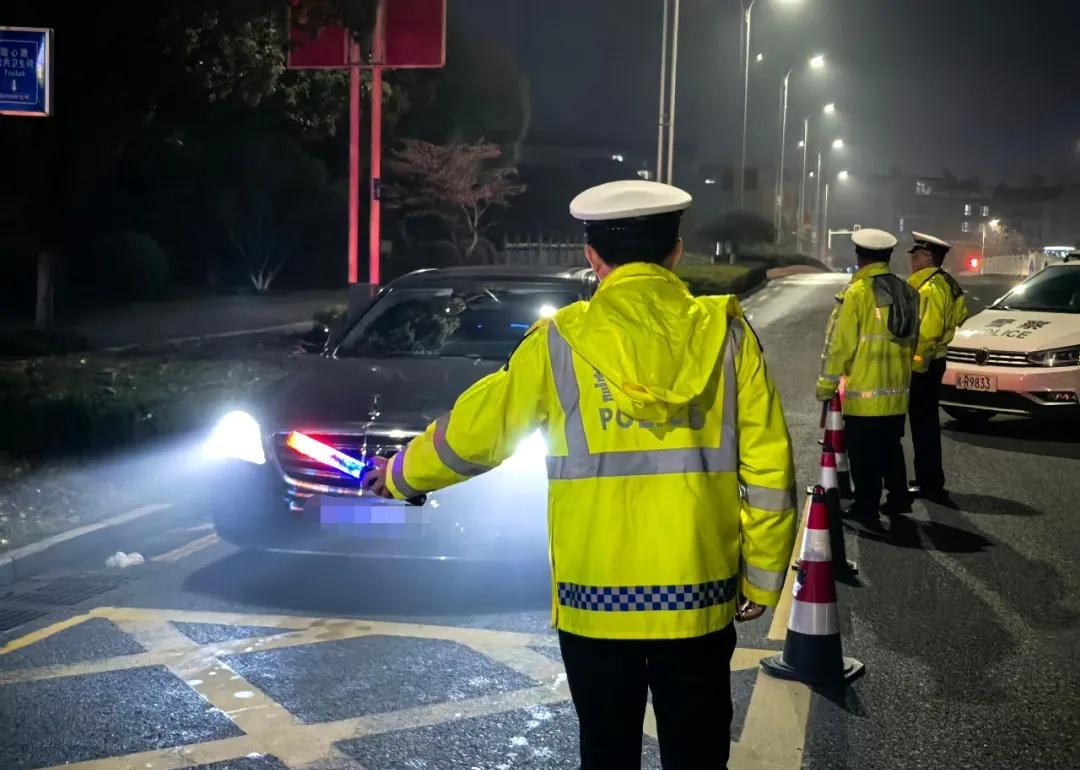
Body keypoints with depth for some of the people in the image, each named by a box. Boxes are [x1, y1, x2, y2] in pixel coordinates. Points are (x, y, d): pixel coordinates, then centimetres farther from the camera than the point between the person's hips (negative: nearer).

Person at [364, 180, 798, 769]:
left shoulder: (562, 341, -4)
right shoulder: (728, 335, -2)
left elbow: (475, 430, 7)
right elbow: (768, 470, -1)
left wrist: (403, 475, 25)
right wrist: (761, 579, 10)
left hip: (596, 600, 0)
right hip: (698, 597, 0)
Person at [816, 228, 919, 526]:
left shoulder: (857, 292, -14)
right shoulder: (906, 292, 6)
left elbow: (840, 342, -14)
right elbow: (911, 339, 12)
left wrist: (827, 385, -6)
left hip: (863, 392, -7)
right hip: (897, 390, 7)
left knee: (864, 455, 2)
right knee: (891, 447, 20)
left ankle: (866, 508, 6)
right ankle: (898, 498, 27)